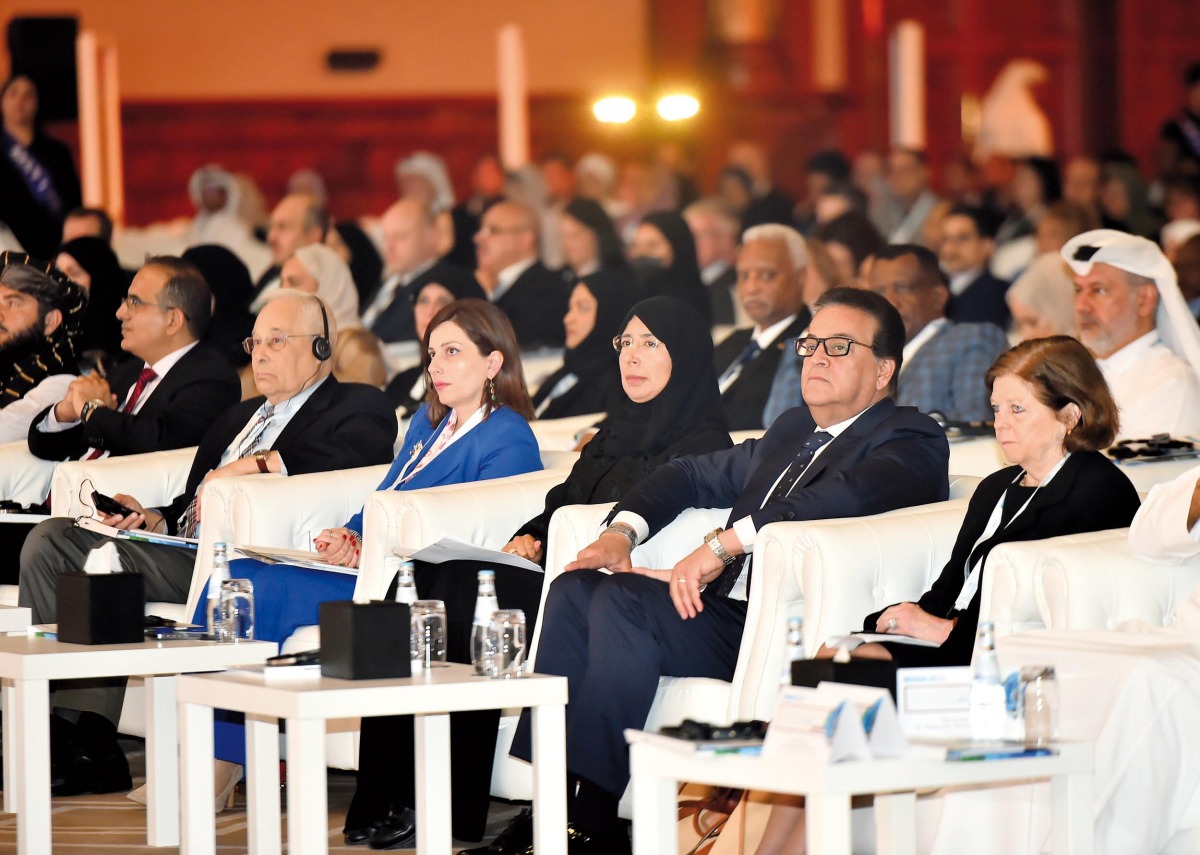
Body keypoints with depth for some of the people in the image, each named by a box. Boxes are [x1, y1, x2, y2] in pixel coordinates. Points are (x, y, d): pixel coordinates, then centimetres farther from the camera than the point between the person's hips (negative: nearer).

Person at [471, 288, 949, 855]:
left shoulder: (913, 442, -1)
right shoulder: (793, 430, 26)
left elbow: (844, 495, -22)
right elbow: (696, 474, 31)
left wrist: (723, 544, -26)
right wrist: (621, 531, 11)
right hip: (729, 611, 8)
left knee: (622, 601, -24)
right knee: (575, 590, -7)